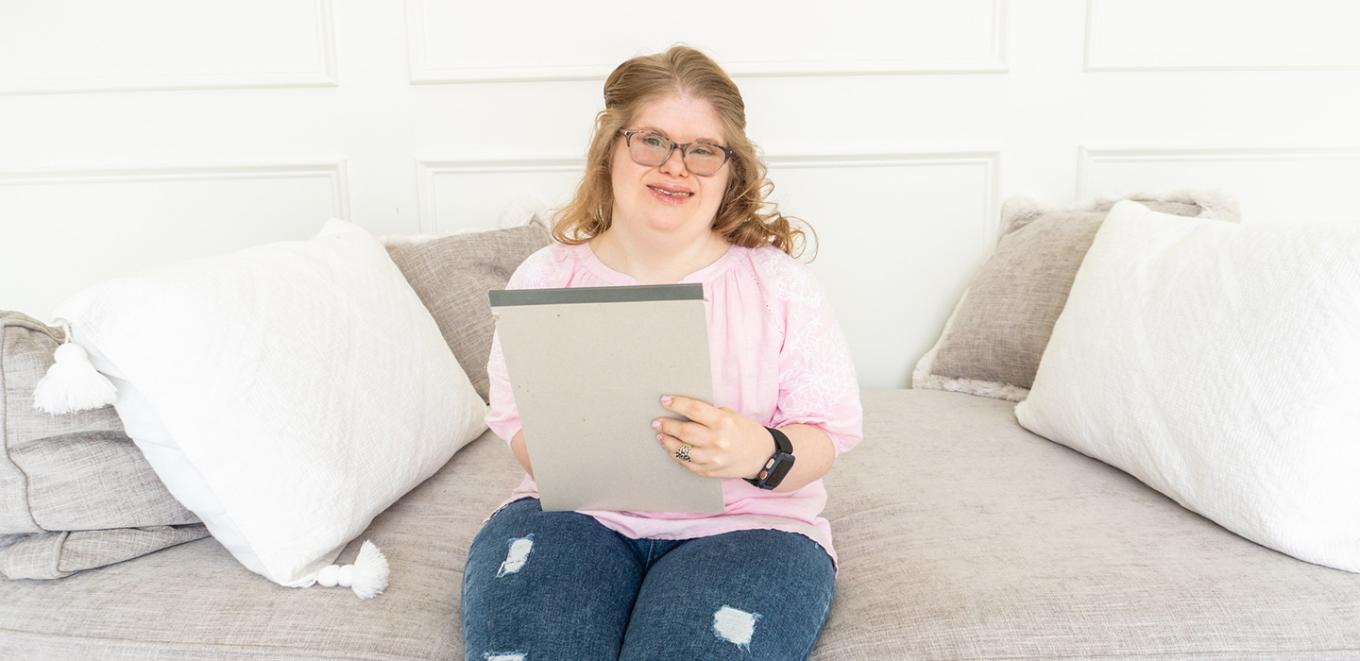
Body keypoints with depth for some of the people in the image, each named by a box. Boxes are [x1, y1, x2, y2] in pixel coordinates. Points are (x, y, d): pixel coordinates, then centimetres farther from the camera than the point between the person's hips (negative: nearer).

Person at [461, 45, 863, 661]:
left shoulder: (779, 282, 1)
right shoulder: (544, 277, 6)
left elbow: (829, 433, -2)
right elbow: (515, 420, 6)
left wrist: (762, 454, -25)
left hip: (745, 523, 0)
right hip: (574, 511, 1)